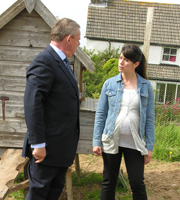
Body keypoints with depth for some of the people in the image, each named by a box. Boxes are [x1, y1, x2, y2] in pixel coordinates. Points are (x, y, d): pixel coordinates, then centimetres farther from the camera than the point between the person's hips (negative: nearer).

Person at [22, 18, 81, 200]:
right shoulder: (43, 62, -18)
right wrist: (38, 144, -23)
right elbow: (32, 105, -23)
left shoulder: (61, 62, 13)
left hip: (63, 145, 10)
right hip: (48, 147, -10)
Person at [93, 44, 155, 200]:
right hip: (111, 141, 1)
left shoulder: (146, 86, 1)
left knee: (138, 184, 4)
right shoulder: (110, 84, 2)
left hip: (135, 143, 0)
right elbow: (100, 114, 4)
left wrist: (150, 146, -1)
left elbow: (150, 118, 3)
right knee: (109, 182, 10)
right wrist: (96, 141, -1)